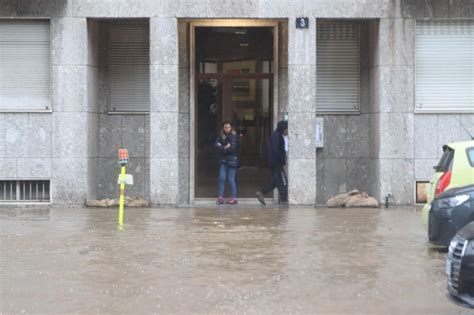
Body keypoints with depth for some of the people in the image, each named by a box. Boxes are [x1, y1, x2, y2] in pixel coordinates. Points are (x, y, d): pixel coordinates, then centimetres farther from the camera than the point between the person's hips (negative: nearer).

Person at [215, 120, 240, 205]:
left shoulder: (234, 136, -3)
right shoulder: (221, 136, 11)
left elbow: (232, 148, -13)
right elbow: (216, 144, -1)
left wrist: (221, 148, -4)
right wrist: (225, 147, -15)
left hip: (232, 161, -4)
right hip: (223, 161, 4)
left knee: (231, 179, -2)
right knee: (221, 178, -2)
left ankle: (234, 198, 6)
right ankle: (220, 197, 1)